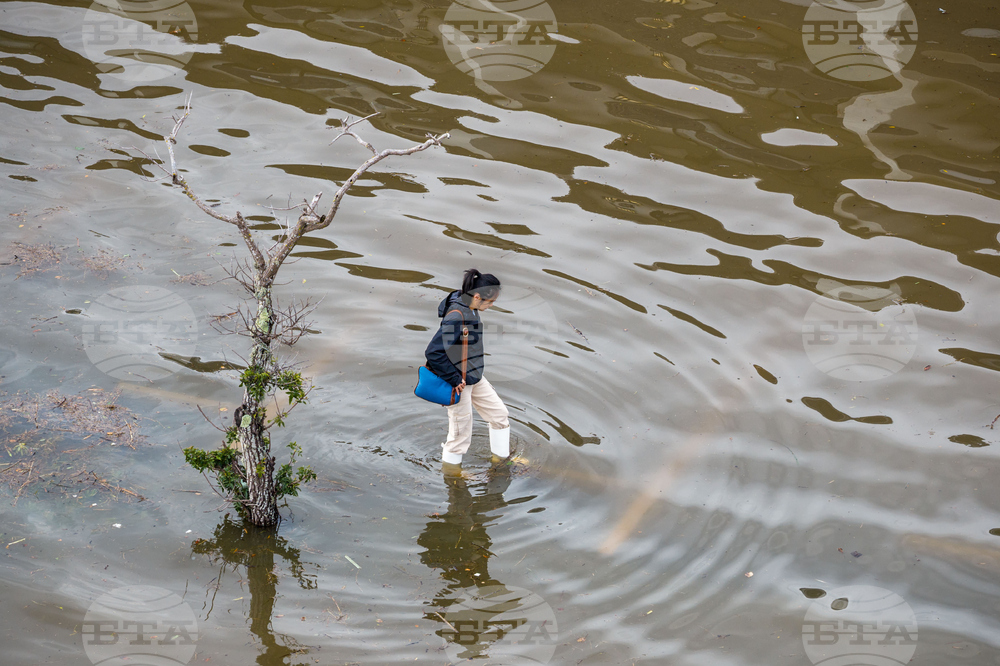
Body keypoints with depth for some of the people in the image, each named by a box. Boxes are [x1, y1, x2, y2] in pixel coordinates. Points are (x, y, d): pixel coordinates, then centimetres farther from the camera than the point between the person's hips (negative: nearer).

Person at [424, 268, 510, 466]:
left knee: (499, 413, 19)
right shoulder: (456, 317, -29)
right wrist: (455, 380, -23)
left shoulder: (470, 310, 0)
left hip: (475, 378, 9)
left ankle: (501, 460, 36)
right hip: (459, 383, -9)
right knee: (461, 435, 3)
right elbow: (433, 352, -31)